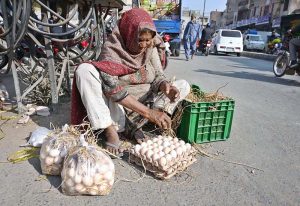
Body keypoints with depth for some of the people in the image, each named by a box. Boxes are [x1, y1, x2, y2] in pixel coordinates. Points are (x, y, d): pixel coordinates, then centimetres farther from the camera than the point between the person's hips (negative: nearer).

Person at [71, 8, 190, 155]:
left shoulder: (151, 48, -4)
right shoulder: (112, 48, -18)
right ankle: (110, 130, -26)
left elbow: (158, 75, -3)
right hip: (115, 104, -4)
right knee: (84, 70, -26)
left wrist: (166, 86, -30)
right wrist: (148, 112, -37)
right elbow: (112, 88, -30)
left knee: (183, 85, -9)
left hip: (144, 100, 4)